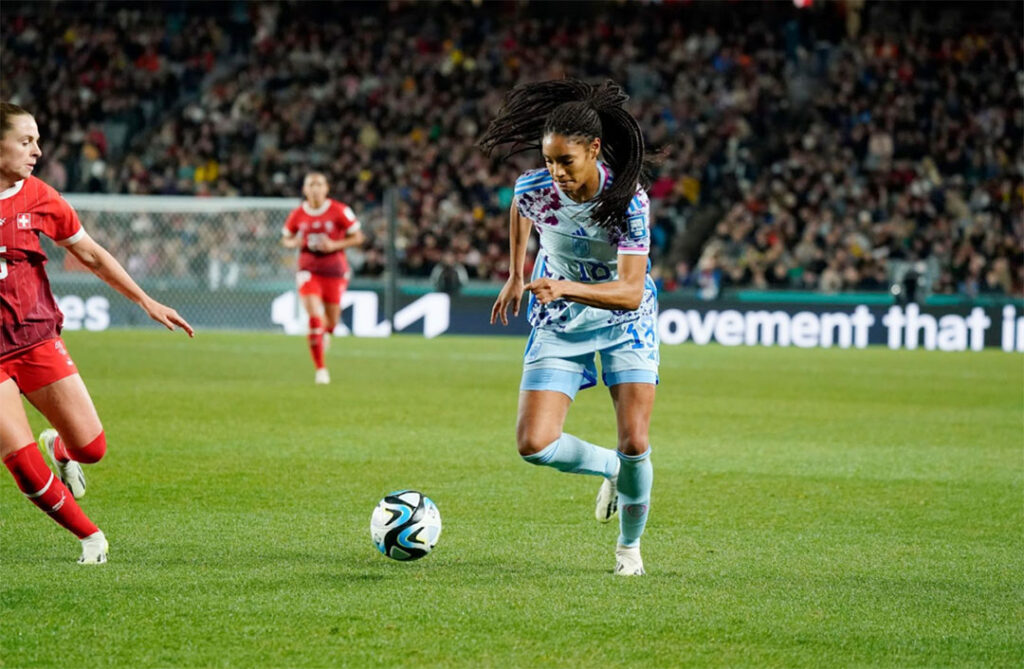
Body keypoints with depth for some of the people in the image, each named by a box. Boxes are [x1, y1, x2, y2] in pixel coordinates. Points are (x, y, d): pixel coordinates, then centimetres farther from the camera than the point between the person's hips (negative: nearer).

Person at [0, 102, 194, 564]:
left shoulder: (38, 198, -1)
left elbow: (91, 254, 11)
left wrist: (147, 302, 11)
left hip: (38, 338, 3)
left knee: (90, 448, -3)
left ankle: (60, 448, 34)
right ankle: (90, 537, 11)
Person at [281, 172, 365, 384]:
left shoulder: (339, 211, -7)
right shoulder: (298, 215, 0)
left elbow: (358, 237, -3)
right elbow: (286, 238, 14)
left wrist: (335, 245, -18)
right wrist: (294, 243, -10)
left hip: (335, 271, 0)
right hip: (308, 270, 0)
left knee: (331, 322, 8)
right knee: (314, 316, -18)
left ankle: (325, 331, 50)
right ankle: (320, 369, -9)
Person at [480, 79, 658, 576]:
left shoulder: (628, 199, -27)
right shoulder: (534, 188, -18)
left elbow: (630, 292, -31)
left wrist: (566, 288, -44)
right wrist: (516, 276, 16)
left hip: (624, 320, -2)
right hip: (558, 325, 3)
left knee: (634, 444, -12)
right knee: (534, 445, -13)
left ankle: (629, 545, 17)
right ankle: (613, 470, 18)